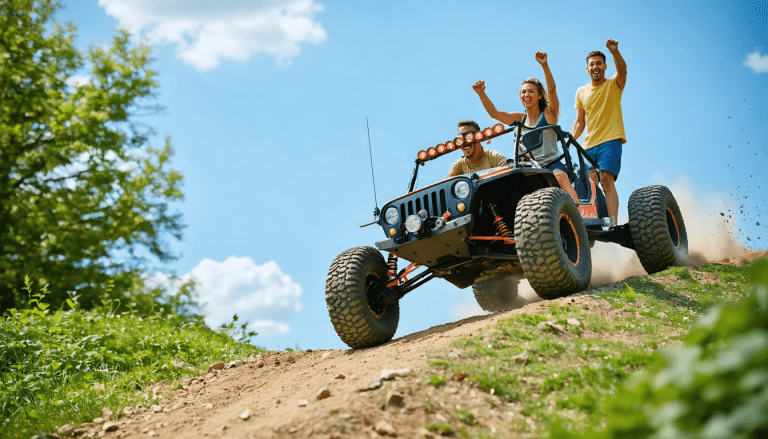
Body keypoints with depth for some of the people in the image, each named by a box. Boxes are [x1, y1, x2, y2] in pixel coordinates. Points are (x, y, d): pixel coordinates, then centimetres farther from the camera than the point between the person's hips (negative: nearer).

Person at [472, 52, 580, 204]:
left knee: (560, 176, -35)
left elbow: (552, 90, -12)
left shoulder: (549, 114, 5)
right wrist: (481, 93, -12)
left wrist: (544, 65, -27)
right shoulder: (519, 119, 15)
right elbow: (494, 113, 4)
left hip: (552, 164, -3)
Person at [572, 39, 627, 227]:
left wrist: (615, 52, -37)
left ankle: (612, 224, -26)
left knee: (606, 180, -20)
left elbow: (623, 70, -19)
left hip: (610, 141, -5)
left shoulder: (613, 85, 4)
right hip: (588, 145, 5)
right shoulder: (581, 92, 16)